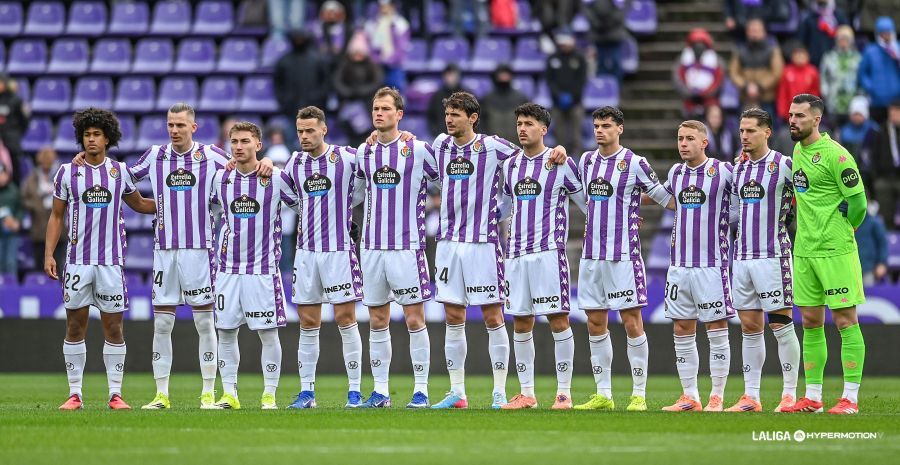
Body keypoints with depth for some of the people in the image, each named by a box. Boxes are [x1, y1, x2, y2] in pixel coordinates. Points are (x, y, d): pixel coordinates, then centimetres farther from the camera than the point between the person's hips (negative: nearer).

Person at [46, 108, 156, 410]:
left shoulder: (119, 171, 7)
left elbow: (138, 204, 23)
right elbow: (56, 216, 8)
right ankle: (75, 394, 6)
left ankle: (115, 394, 4)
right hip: (77, 260, -1)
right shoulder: (67, 172, 4)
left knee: (114, 327, 0)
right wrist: (49, 254, 1)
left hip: (111, 260, 1)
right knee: (75, 326, 0)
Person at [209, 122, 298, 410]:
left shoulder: (277, 178, -5)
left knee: (268, 333, -1)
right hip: (228, 268, 3)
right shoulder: (220, 178, 5)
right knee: (226, 332, 4)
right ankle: (229, 394, 11)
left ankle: (269, 394, 6)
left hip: (263, 267, -3)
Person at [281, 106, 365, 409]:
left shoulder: (347, 157, -5)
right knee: (308, 323, 5)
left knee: (346, 319, -4)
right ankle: (307, 392, 9)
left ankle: (355, 390, 0)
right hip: (306, 250, 4)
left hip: (339, 249, -4)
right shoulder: (295, 163, 9)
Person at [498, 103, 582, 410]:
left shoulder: (561, 164, -2)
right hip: (516, 253, 5)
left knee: (558, 320, -6)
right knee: (521, 323, 6)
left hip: (549, 252, -5)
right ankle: (526, 394, 11)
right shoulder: (510, 165, 13)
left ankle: (564, 392, -2)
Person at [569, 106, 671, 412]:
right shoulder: (586, 161, 12)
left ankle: (639, 395, -1)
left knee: (632, 322, -5)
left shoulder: (634, 163, -5)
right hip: (591, 254, 6)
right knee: (595, 324, 6)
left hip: (624, 255, -6)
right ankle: (603, 395, 12)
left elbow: (665, 198, 1)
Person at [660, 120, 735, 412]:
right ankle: (690, 397, 11)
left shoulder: (723, 171, -6)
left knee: (717, 331, -1)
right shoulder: (676, 172, 10)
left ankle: (717, 397, 3)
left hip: (712, 264, -5)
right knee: (682, 331, 5)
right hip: (679, 264, 5)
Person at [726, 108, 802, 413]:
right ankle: (751, 396, 9)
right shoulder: (739, 169, 14)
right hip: (742, 257, 6)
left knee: (781, 325, -4)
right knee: (749, 327, 7)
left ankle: (790, 394, 1)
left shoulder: (783, 165, -7)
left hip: (772, 256, -6)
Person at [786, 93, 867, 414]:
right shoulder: (797, 150, 11)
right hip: (804, 251, 8)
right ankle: (812, 397, 15)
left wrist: (840, 231, 0)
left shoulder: (834, 154, -13)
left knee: (845, 320, -4)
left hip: (835, 251, -8)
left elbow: (857, 200, -12)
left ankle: (851, 398, -3)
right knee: (811, 323, 10)